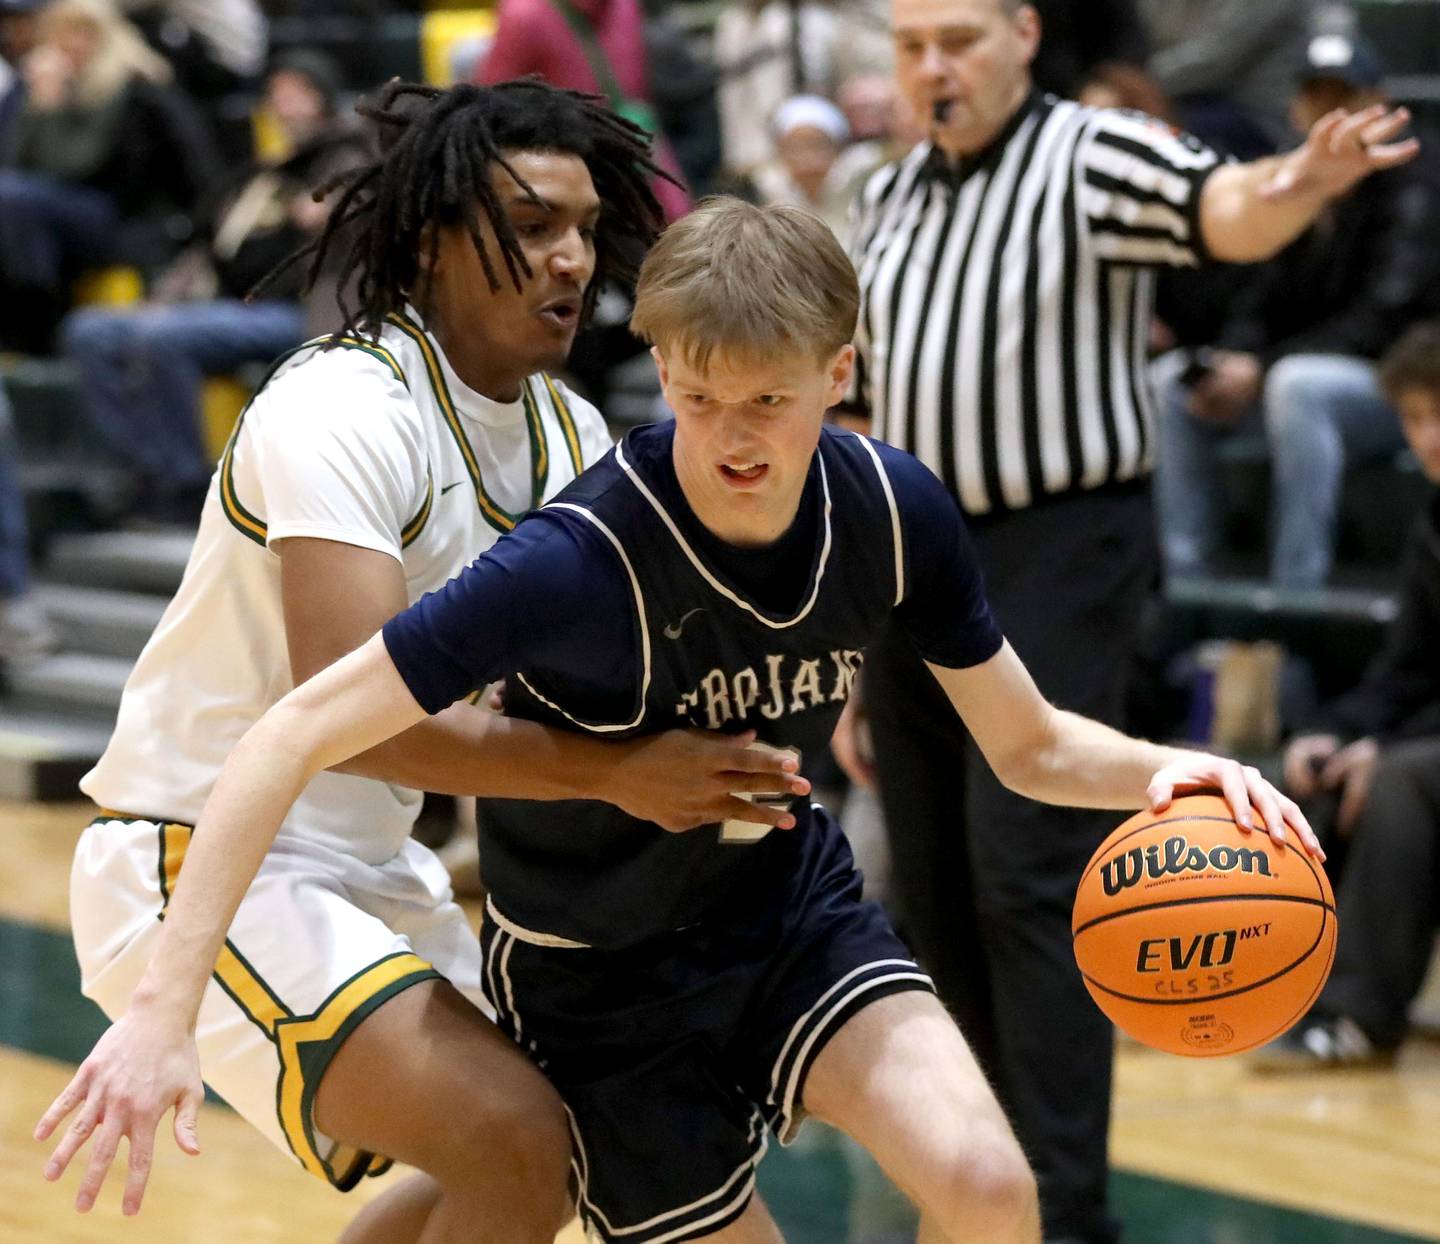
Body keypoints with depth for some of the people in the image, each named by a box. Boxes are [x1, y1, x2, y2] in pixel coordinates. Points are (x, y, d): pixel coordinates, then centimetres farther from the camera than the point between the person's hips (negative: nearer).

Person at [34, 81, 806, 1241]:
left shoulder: (572, 433, 5)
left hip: (365, 865, 10)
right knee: (516, 1147, -22)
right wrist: (615, 775, -32)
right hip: (201, 868, -10)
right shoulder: (347, 409, -22)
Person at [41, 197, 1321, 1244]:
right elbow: (295, 738, -34)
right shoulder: (581, 563, -32)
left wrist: (1162, 768, -24)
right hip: (602, 973, -4)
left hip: (793, 901, 4)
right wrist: (164, 1011, -40)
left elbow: (1028, 744, -1)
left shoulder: (892, 509, -15)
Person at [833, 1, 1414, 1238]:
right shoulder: (888, 199, 13)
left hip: (1056, 556, -7)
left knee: (1029, 880, -13)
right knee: (935, 894, 10)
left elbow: (1218, 210, -30)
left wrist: (1293, 187, -54)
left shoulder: (1092, 157, -8)